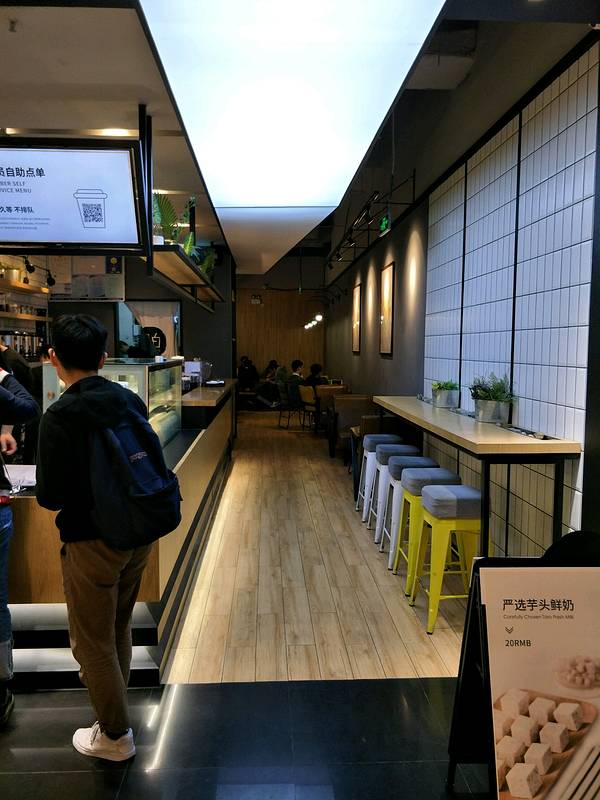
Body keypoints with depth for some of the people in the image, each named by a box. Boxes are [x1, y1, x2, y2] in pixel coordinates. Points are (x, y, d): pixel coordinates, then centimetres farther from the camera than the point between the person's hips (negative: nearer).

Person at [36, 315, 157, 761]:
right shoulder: (130, 400, -4)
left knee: (93, 639, 15)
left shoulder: (60, 416, -21)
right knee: (119, 625, 28)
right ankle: (111, 689, 53)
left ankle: (115, 736, 31)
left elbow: (51, 497, -19)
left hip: (93, 542, -6)